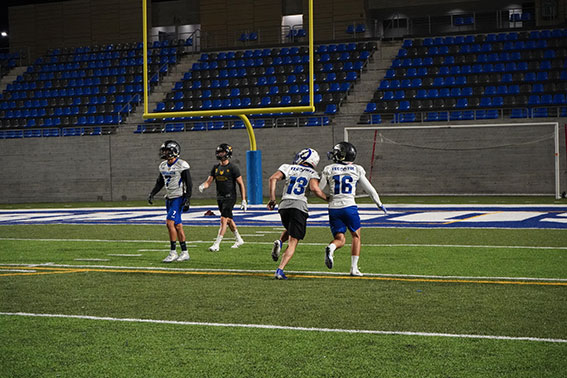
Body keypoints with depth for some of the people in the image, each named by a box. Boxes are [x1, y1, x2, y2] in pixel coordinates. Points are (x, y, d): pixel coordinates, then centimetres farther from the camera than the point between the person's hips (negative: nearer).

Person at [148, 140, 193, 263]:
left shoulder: (181, 165, -13)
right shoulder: (163, 166, 9)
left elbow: (189, 184, -12)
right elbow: (159, 182, 20)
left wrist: (187, 200, -17)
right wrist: (152, 194, 10)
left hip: (179, 198, -7)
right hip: (169, 198, 7)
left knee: (169, 223, -16)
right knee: (177, 226, 9)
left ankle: (173, 253, -9)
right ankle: (184, 253, 15)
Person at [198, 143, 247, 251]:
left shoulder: (233, 168, -11)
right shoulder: (216, 167, 8)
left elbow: (241, 184, -7)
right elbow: (209, 181, 7)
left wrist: (244, 200, -10)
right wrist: (203, 186, -17)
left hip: (230, 197, -7)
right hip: (220, 197, 7)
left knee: (223, 220, -14)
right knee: (229, 220, 16)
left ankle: (216, 244, -15)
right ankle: (239, 240, 33)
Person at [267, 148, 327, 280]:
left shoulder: (288, 167, 15)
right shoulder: (312, 173, 10)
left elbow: (273, 178, -1)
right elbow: (314, 189, -9)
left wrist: (272, 199, 3)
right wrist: (328, 199, 6)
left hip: (284, 205, 3)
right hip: (299, 207, -3)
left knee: (290, 230, 33)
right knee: (293, 242, 0)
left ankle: (279, 242, 2)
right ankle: (280, 270, -14)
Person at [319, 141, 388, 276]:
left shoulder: (329, 170, 3)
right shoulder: (356, 170, 5)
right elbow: (369, 189, 13)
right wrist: (380, 204, 25)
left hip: (333, 208, 1)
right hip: (349, 207, -1)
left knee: (339, 239, 10)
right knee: (356, 236, 18)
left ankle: (330, 248, -24)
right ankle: (354, 268, 11)